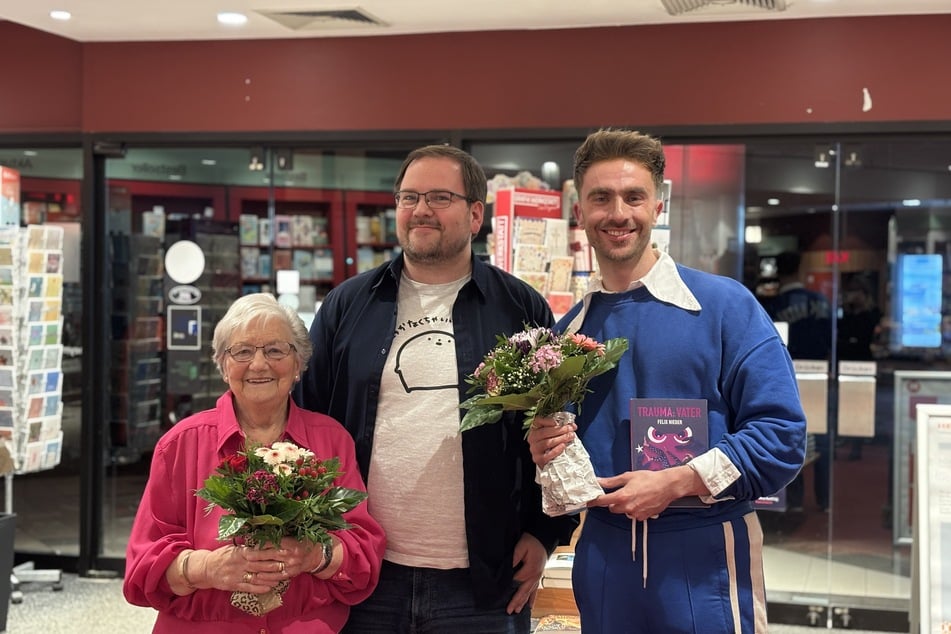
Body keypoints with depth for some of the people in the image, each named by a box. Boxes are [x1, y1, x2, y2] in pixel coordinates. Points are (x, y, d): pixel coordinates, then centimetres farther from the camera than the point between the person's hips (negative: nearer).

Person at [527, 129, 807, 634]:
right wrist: (545, 454, -3)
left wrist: (674, 483, -18)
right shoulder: (567, 331, 8)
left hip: (704, 560, -4)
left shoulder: (725, 305, -6)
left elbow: (782, 435, -11)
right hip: (603, 557, 4)